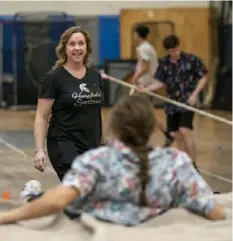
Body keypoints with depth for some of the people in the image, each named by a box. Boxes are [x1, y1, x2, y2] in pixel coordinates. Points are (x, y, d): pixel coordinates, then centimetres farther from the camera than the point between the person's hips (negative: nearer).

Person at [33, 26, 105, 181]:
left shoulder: (95, 76, 9)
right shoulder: (54, 78, -7)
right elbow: (41, 117, -8)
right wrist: (40, 150, -16)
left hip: (91, 146, 6)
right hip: (64, 146, -6)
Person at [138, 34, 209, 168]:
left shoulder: (191, 59, -9)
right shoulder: (164, 63, 2)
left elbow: (204, 78, -2)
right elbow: (161, 82, 8)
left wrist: (195, 94, -12)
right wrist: (147, 89, -9)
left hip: (188, 102, -5)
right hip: (173, 102, 5)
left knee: (185, 131, -19)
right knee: (176, 135, 8)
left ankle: (193, 165, -11)